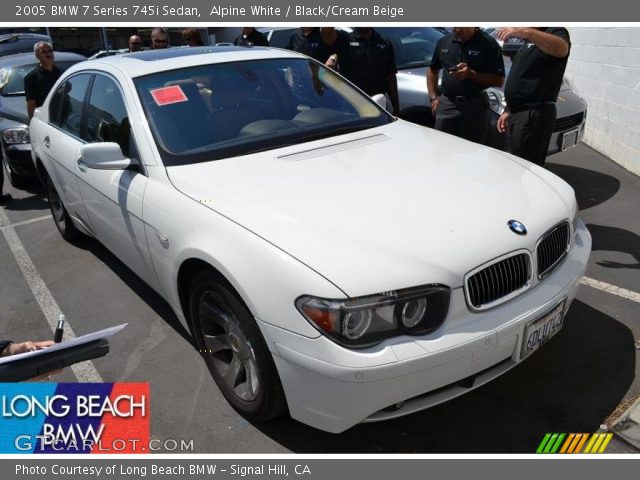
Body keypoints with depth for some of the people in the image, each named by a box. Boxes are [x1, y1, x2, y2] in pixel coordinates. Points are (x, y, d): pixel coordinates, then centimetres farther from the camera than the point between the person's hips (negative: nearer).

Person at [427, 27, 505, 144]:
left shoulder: (488, 44, -4)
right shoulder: (443, 42, 9)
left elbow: (499, 80, -7)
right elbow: (432, 70, 22)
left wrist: (471, 74, -18)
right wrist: (433, 97, 11)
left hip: (475, 105, -3)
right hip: (446, 104, 3)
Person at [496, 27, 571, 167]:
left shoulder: (555, 31, -7)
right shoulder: (529, 43, 22)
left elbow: (561, 49, -32)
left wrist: (525, 31, -40)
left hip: (534, 114, -9)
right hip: (516, 113, 10)